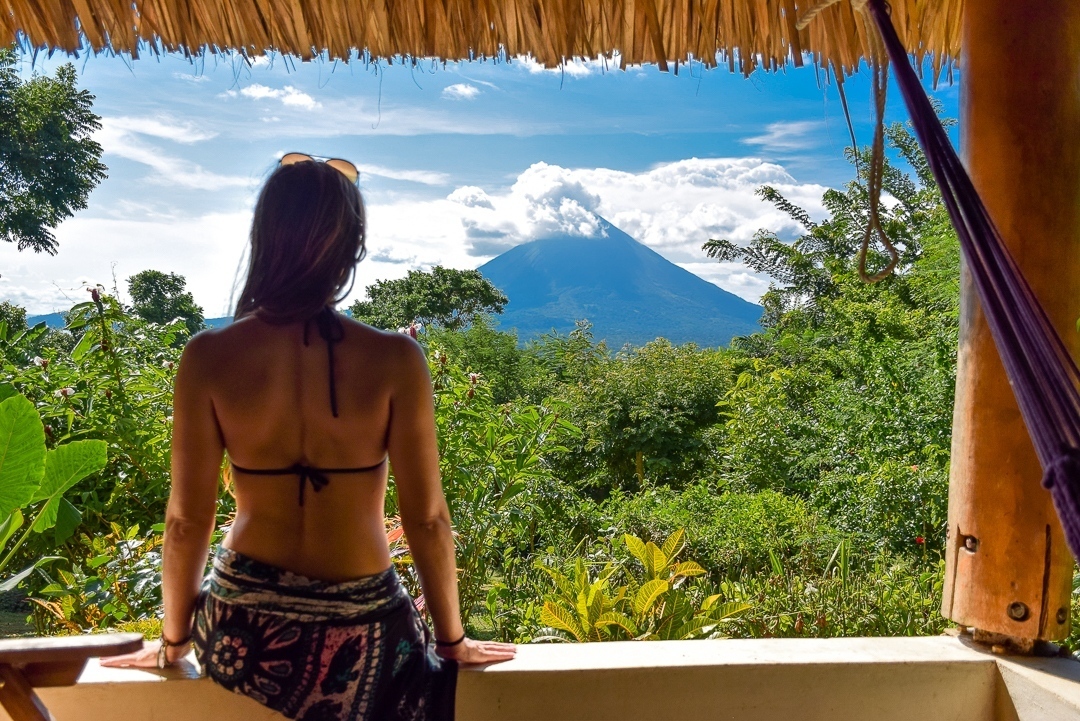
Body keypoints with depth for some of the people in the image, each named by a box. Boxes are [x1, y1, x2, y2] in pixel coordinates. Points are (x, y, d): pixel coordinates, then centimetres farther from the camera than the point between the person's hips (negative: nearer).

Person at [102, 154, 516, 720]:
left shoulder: (208, 358, -14)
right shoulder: (394, 360, -18)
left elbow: (188, 519, -8)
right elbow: (426, 519, -12)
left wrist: (174, 637, 10)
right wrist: (452, 639, 3)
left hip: (243, 629, 2)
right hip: (361, 631, -1)